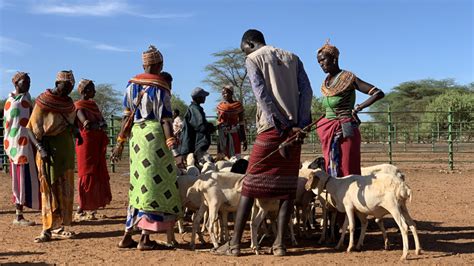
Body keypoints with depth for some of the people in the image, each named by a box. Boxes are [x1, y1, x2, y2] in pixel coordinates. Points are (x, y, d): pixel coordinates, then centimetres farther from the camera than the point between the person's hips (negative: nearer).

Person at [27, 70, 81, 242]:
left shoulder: (69, 103, 11)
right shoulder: (43, 102, -7)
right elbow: (32, 129, -10)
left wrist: (76, 133, 9)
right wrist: (41, 148, -21)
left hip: (67, 149, 6)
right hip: (49, 150, -6)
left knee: (65, 189, 8)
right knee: (50, 188, -7)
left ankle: (58, 226, 15)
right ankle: (47, 229, -5)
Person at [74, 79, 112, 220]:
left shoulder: (93, 104, 16)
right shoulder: (79, 106, -8)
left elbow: (103, 123, 11)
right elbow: (87, 125, -22)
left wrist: (95, 124, -10)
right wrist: (99, 125, -6)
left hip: (97, 146, 8)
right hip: (86, 144, -8)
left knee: (98, 175, 6)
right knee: (87, 176, -6)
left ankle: (91, 207, 12)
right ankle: (80, 210, 0)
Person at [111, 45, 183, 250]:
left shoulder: (131, 85, 11)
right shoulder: (161, 88, -3)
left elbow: (127, 117, 9)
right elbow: (165, 120, -8)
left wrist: (120, 143, 13)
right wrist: (173, 148, -9)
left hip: (136, 135, 6)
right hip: (154, 134, -6)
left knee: (140, 186, 13)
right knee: (156, 186, -1)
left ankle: (127, 236, 15)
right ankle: (145, 239, -2)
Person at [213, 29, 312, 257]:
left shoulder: (253, 59, 5)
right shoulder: (292, 58, 17)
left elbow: (262, 95, -9)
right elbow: (306, 91, 5)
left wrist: (283, 126, -12)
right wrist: (301, 126, -1)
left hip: (271, 128, -4)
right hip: (294, 128, 4)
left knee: (250, 184, 1)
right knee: (287, 187, 6)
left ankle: (234, 243, 2)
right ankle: (279, 243, 3)